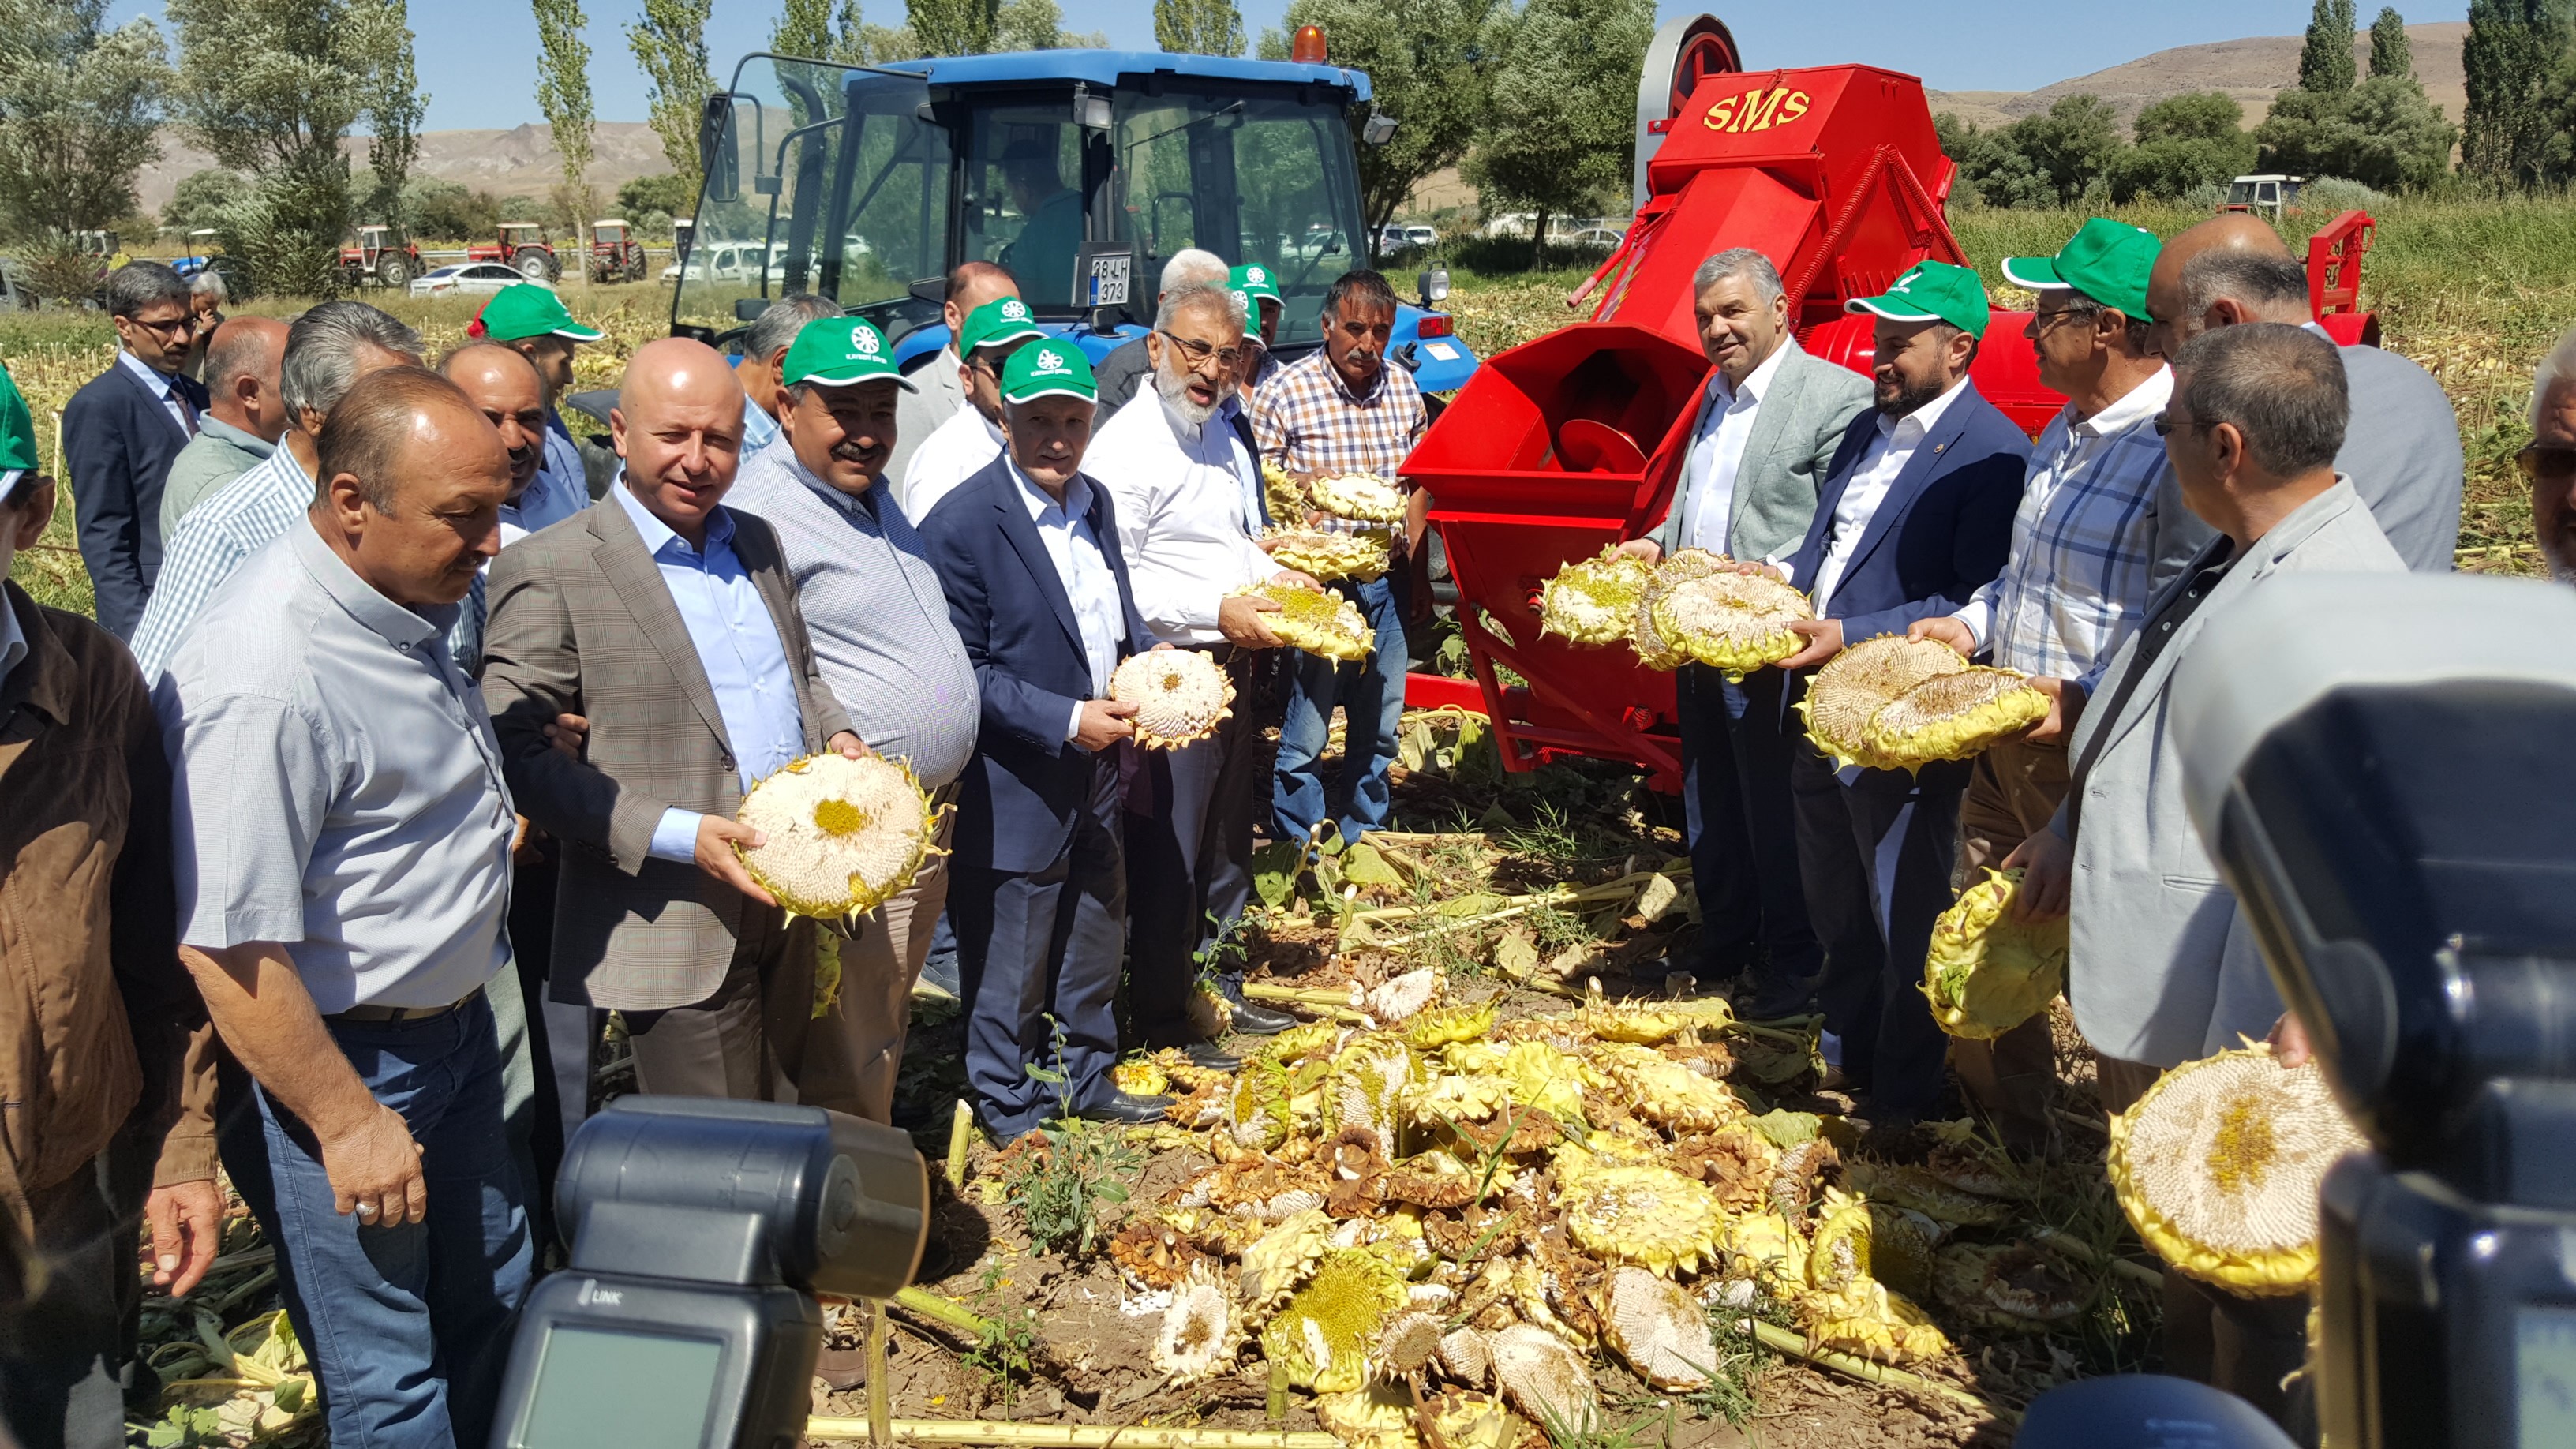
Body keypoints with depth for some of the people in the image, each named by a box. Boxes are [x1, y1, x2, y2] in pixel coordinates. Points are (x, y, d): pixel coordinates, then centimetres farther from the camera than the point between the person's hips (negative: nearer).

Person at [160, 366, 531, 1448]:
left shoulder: (407, 598, 0)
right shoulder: (265, 676, -29)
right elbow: (228, 947, -27)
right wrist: (349, 1122, -20)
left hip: (452, 1025, 9)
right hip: (342, 1064, -9)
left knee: (494, 1299, 23)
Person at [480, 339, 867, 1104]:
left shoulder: (757, 541, 11)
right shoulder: (549, 569, -11)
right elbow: (511, 748, -16)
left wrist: (835, 735, 3)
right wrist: (671, 835, -22)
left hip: (788, 908, 7)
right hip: (679, 927, -7)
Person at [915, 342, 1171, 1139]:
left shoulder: (1095, 503, 7)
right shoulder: (962, 523, -18)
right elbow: (965, 671, -18)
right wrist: (1068, 721, -24)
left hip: (1096, 775, 8)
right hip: (1015, 790, -8)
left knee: (1096, 940, 22)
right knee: (1011, 964, 7)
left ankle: (1084, 1079, 42)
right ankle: (1010, 1112, 27)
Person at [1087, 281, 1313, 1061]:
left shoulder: (1225, 435, 15)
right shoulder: (1125, 447, -14)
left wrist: (1278, 578, 9)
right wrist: (1217, 611, -24)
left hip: (1237, 667, 9)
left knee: (1228, 842, 19)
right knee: (1167, 857, -2)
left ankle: (1219, 982, 34)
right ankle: (1163, 1020, 10)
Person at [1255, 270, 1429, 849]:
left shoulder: (1402, 388, 7)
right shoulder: (1286, 391, -8)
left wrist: (1411, 544, 9)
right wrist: (1314, 484, -23)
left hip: (1386, 579, 5)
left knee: (1380, 726, 13)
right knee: (1306, 731, -2)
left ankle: (1363, 842, 28)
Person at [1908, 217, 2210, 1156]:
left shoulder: (2177, 448, -19)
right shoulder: (2066, 432, 12)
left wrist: (2090, 699, -28)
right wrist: (1973, 624, 9)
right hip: (2007, 734, 10)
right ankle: (2007, 1118, 37)